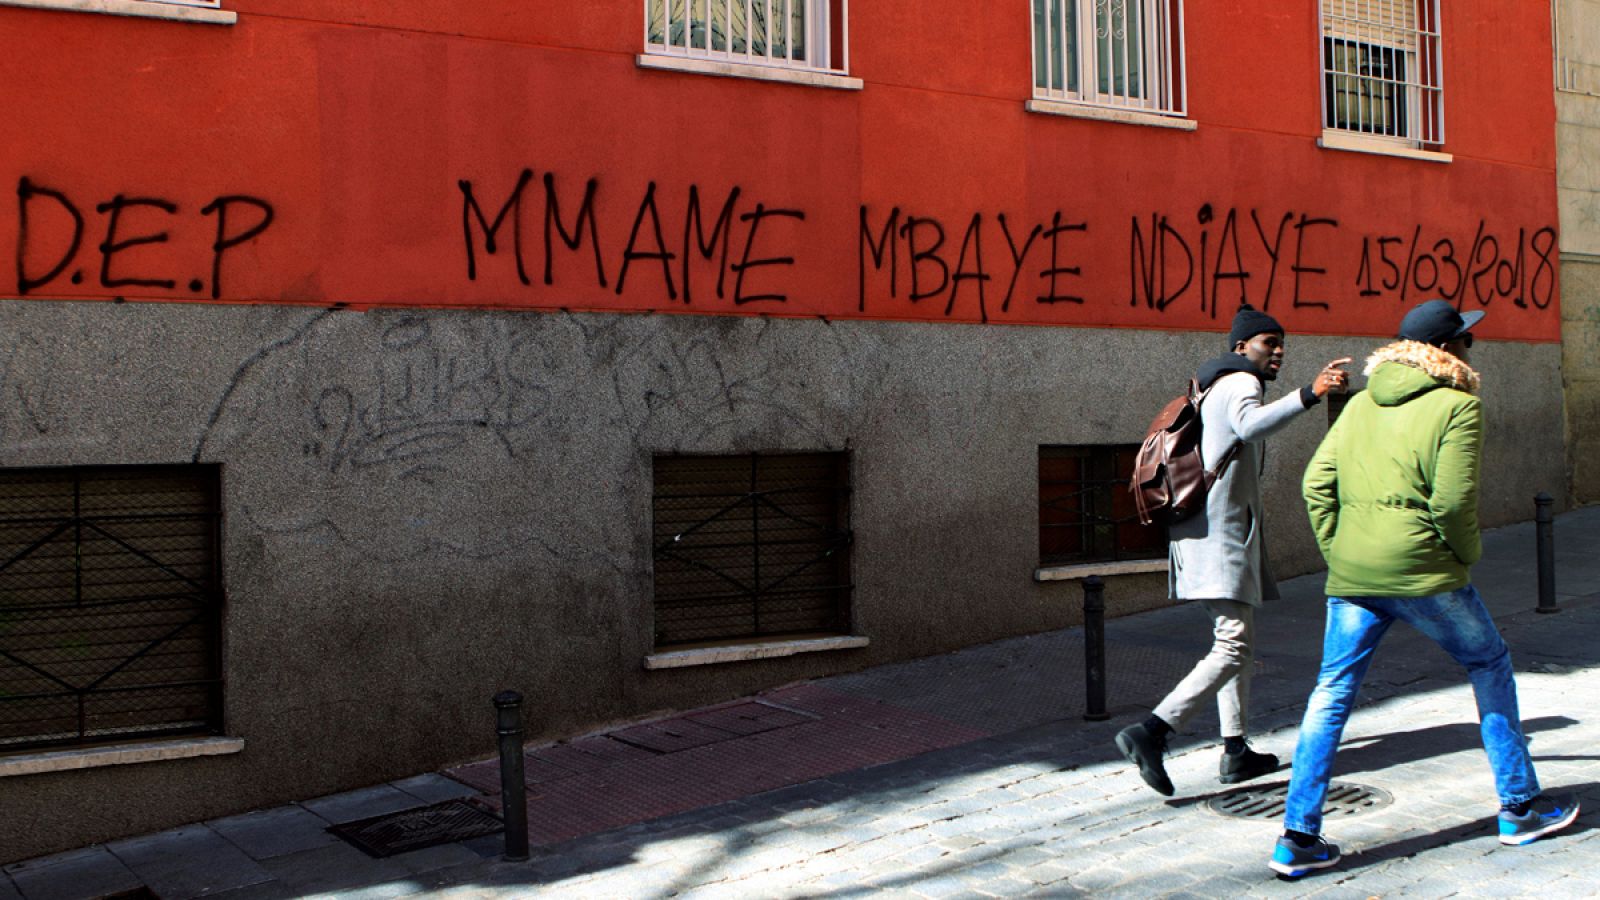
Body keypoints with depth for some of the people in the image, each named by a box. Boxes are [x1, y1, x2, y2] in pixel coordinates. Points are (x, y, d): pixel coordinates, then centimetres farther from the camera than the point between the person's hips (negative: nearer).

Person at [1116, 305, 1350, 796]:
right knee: (1233, 647, -15)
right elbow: (1249, 424, -31)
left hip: (1197, 533, 11)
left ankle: (1236, 753, 19)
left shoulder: (1214, 388, 24)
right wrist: (1309, 394, -42)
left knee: (1237, 641, 16)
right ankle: (1151, 732, -24)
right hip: (1222, 533, -11)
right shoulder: (1241, 382, -7)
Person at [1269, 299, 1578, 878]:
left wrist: (1336, 551, 12)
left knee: (1332, 694, 5)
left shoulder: (1363, 401, 13)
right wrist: (1466, 556, 3)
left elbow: (1317, 482, 7)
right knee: (1490, 666, 17)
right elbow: (1453, 501, -13)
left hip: (1351, 572, 5)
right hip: (1422, 569, -5)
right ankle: (1520, 809, 26)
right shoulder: (1457, 405, -4)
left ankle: (1297, 838, 2)